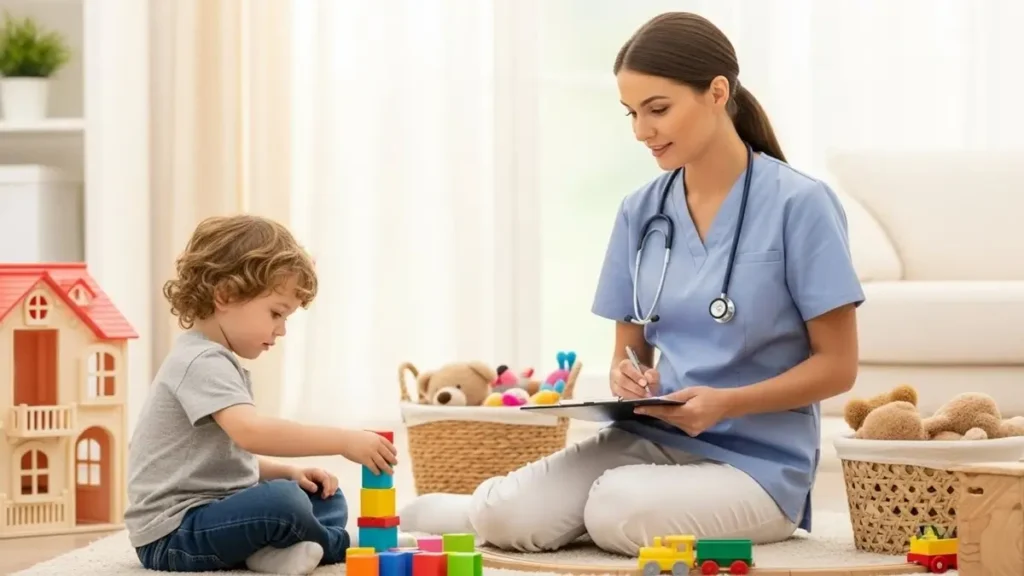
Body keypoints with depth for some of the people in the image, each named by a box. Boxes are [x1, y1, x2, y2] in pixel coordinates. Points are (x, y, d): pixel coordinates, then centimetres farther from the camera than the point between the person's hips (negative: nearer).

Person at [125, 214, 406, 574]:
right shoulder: (202, 362, -17)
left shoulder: (217, 361, 19)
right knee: (282, 503, -34)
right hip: (174, 533, -11)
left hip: (208, 513, 11)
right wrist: (344, 441, -32)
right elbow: (251, 432, -34)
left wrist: (288, 472, 9)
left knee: (326, 500, 13)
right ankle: (340, 545, -6)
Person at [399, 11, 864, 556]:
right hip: (654, 438, 4)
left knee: (620, 512, -35)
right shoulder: (640, 211, 6)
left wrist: (726, 403, -22)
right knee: (511, 517, -24)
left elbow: (837, 365, -8)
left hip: (757, 460, -4)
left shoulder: (799, 204, -10)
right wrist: (627, 377, -10)